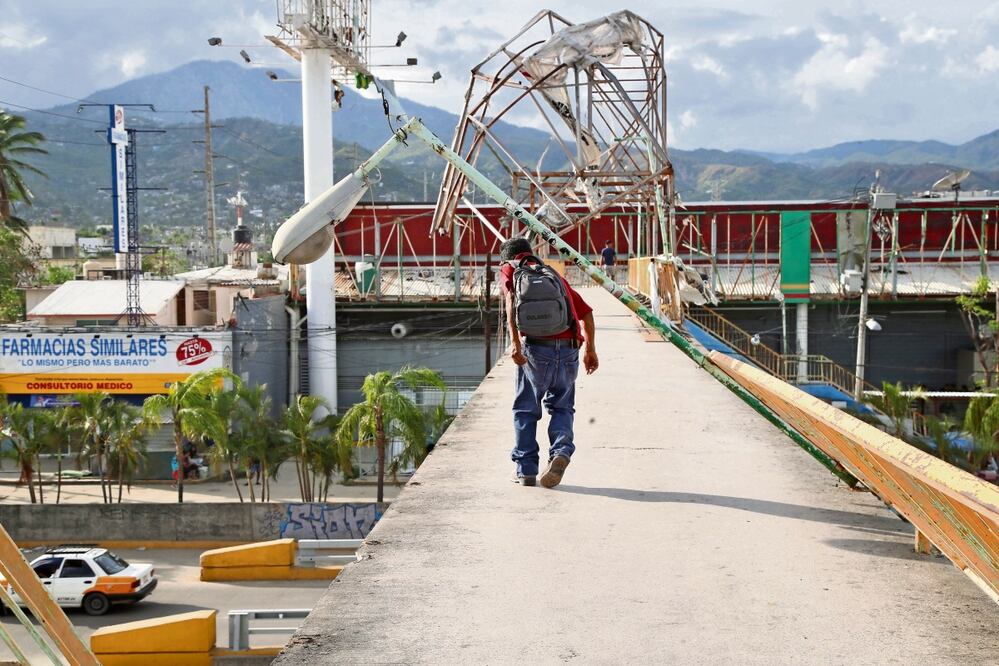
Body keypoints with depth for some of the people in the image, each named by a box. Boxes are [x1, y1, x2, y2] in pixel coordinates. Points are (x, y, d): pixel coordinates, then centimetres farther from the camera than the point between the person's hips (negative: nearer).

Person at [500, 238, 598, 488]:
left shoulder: (509, 269, 14)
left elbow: (512, 302, -8)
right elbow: (586, 313, 23)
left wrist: (515, 342, -17)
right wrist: (590, 349, 28)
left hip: (536, 347, -3)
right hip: (569, 349, 3)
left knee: (526, 409, 12)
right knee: (561, 406, 18)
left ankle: (526, 469, 11)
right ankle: (561, 452, -6)